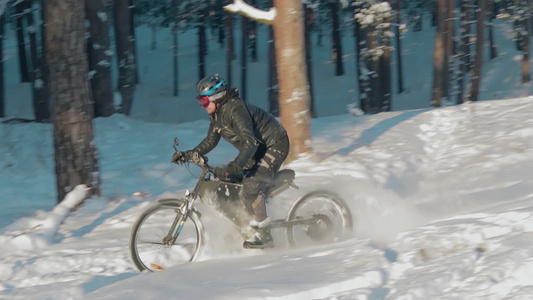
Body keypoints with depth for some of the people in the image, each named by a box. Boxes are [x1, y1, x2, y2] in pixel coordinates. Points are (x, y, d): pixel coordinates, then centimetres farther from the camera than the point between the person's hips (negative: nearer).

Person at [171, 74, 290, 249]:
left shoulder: (235, 110, -28)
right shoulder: (217, 114, 2)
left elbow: (250, 142, -39)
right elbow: (210, 141, 14)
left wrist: (235, 166, -52)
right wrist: (189, 154, -1)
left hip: (275, 145, -10)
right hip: (258, 149, 10)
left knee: (251, 185, -24)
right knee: (227, 180, 4)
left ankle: (263, 234, -17)